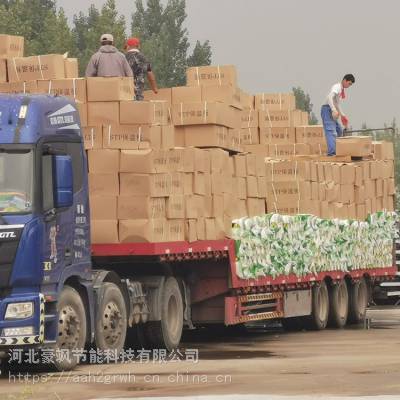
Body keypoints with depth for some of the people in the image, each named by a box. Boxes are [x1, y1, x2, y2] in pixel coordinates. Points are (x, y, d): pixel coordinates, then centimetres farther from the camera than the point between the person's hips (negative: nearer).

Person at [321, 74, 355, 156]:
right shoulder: (337, 87, -11)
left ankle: (336, 150, 20)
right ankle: (331, 152, -26)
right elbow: (330, 97, -28)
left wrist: (342, 114, 28)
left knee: (339, 131, 15)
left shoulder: (341, 90, 19)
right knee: (331, 131, -18)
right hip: (327, 109, -10)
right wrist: (334, 110, -34)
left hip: (332, 111, 10)